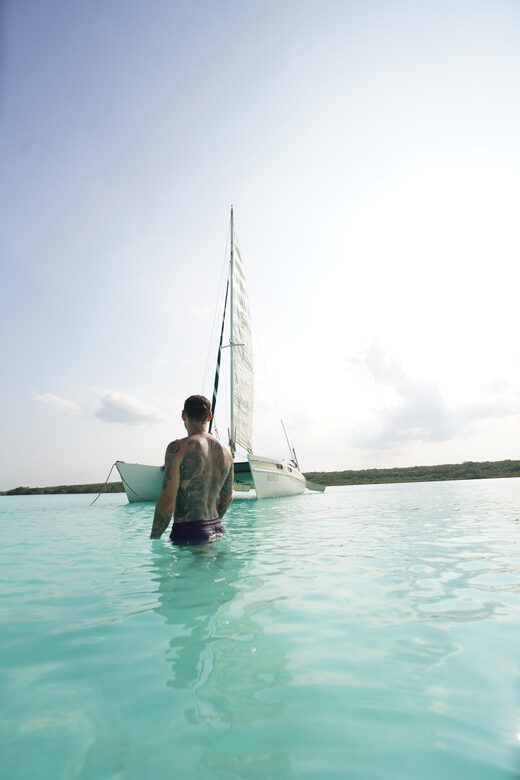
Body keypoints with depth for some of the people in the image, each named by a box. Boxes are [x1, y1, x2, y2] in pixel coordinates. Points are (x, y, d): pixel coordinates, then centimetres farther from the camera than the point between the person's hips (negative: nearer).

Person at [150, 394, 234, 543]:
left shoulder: (178, 448, -13)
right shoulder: (225, 452, 7)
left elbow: (167, 501, -16)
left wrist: (154, 539, -3)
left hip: (188, 532, -6)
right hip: (217, 529, 7)